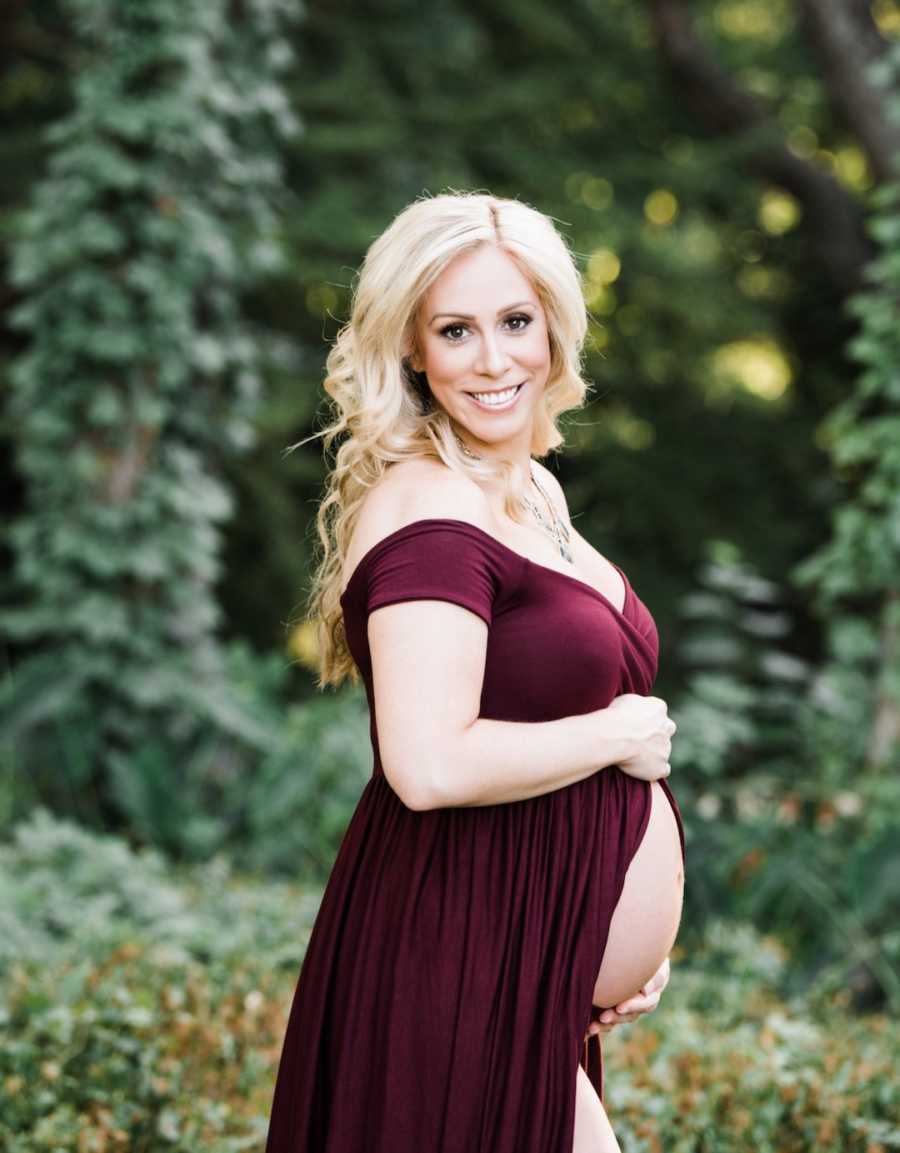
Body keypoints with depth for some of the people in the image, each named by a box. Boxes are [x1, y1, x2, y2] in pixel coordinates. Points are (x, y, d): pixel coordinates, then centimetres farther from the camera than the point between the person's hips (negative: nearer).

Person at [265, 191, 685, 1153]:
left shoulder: (537, 494, 11)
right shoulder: (425, 512, -18)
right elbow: (430, 766, -30)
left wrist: (640, 932, 15)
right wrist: (617, 734, -15)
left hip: (550, 980, 9)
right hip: (463, 965, -9)